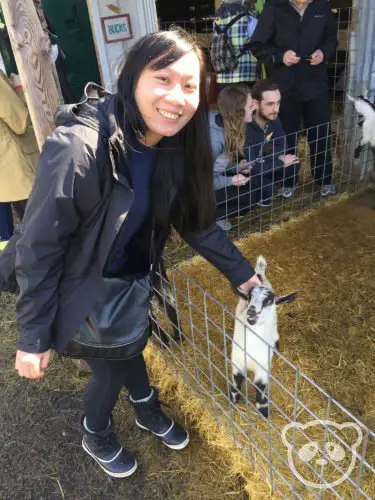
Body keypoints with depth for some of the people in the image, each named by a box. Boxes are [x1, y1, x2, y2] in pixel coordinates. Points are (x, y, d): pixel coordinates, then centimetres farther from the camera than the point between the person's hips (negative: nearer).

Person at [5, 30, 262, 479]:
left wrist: (240, 271, 2)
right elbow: (38, 247, -26)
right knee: (113, 365, 12)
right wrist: (33, 337, -17)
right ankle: (96, 437, 46)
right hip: (77, 287, -5)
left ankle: (147, 411, 55)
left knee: (129, 347, 23)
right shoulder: (76, 148, -35)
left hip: (128, 278, 5)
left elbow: (195, 220, 1)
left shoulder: (173, 147, -13)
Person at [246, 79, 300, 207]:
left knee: (293, 165, -10)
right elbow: (253, 169, -35)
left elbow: (281, 146, 0)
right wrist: (281, 163, -22)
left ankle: (286, 186, 19)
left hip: (259, 163, 7)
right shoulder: (245, 129, -36)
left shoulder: (272, 118, -12)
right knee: (265, 189, -30)